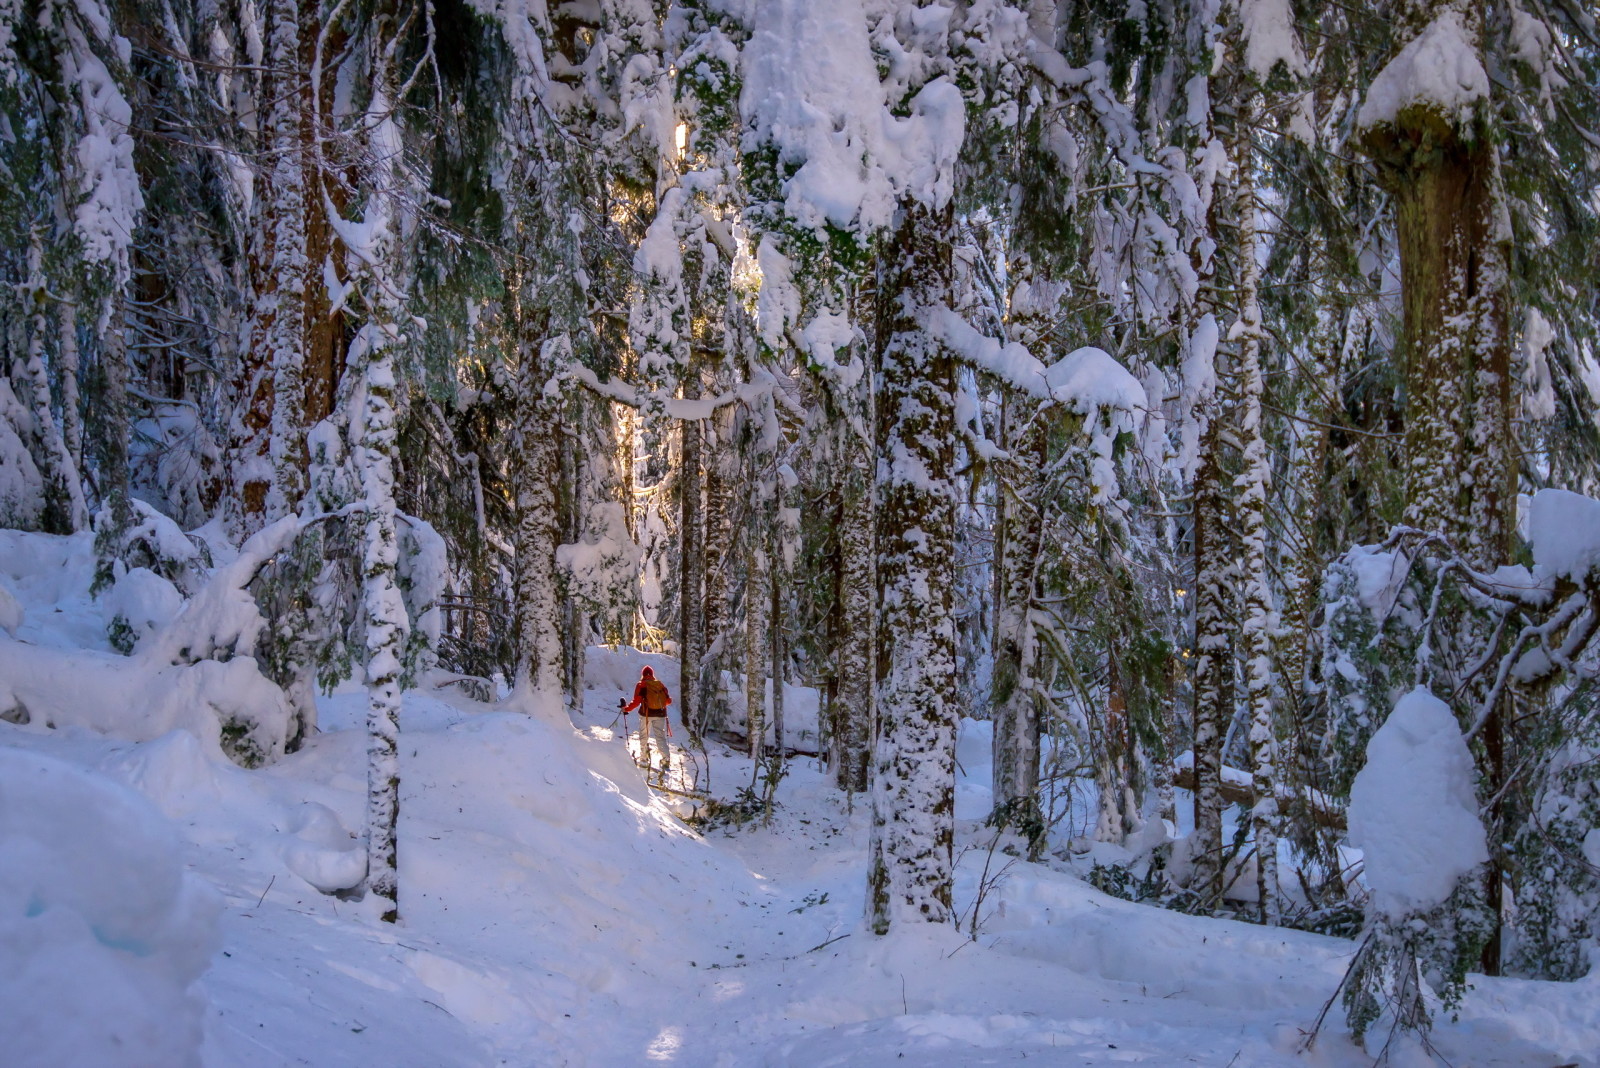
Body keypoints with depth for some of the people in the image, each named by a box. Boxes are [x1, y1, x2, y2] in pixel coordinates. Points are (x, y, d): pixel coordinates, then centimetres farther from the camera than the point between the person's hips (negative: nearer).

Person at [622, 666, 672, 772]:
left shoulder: (641, 685, -2)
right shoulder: (660, 684, 8)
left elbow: (636, 701, -10)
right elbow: (669, 700, 10)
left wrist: (626, 709, 3)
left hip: (646, 714, -3)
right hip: (660, 714, 3)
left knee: (644, 737, 11)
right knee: (661, 737, 5)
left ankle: (644, 760, 13)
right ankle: (666, 759, -6)